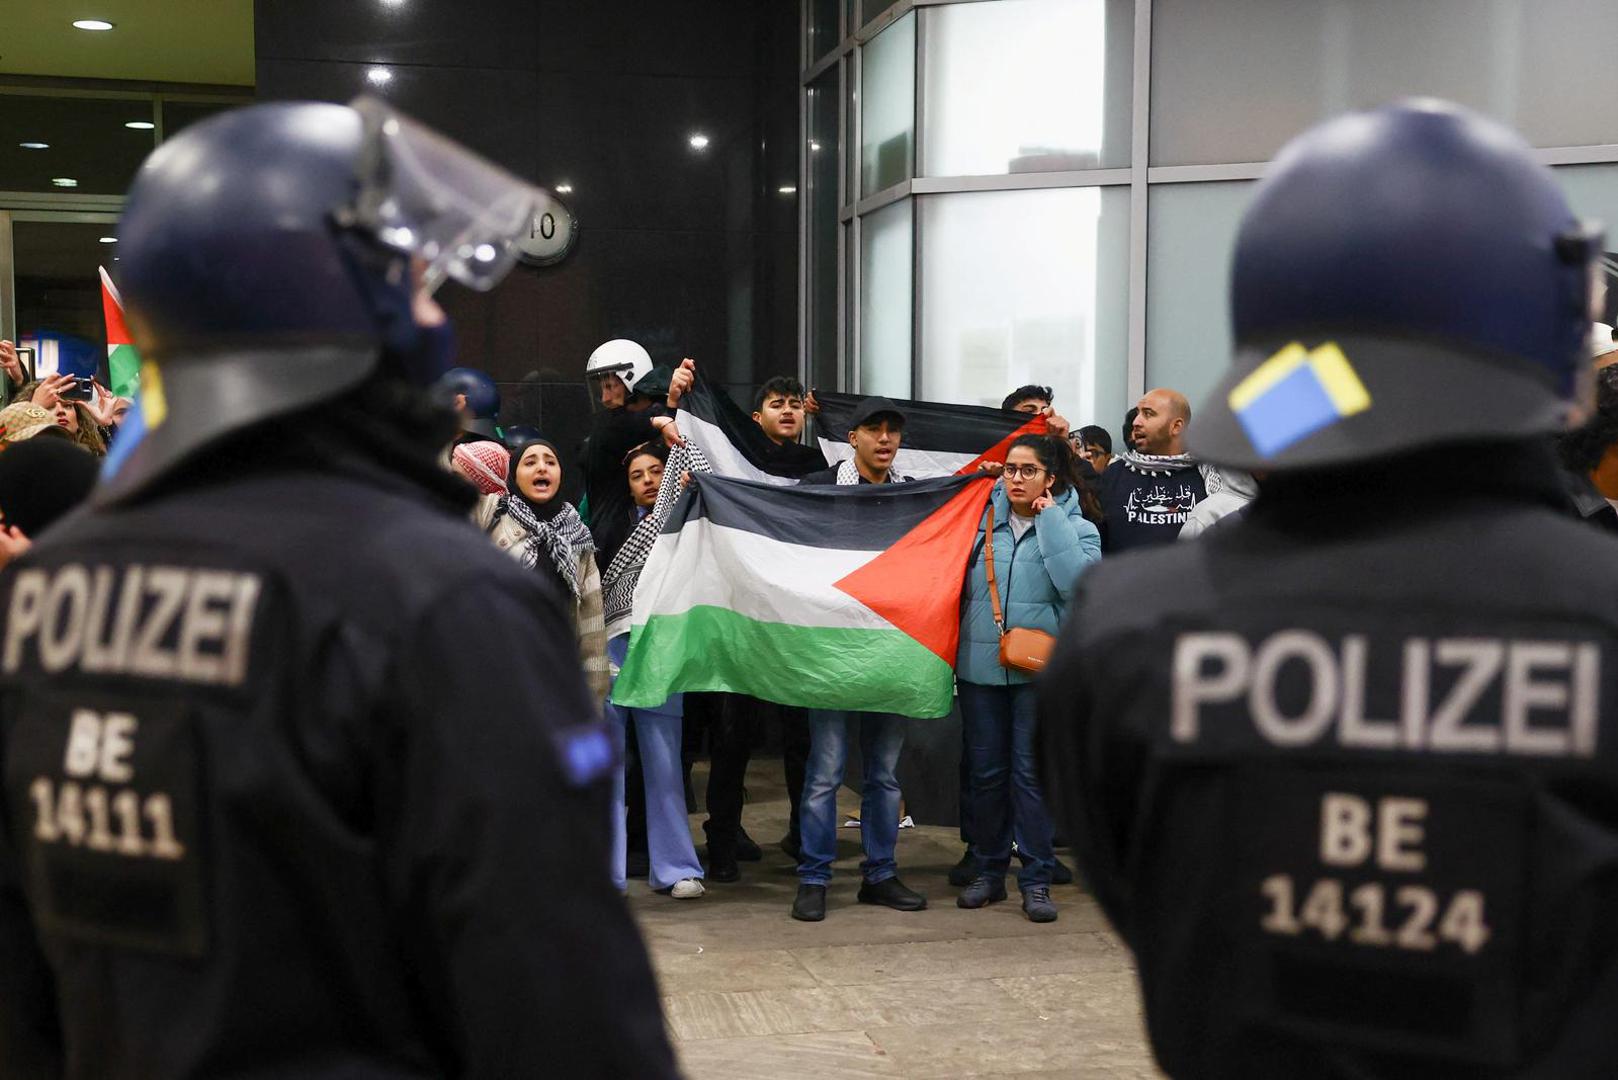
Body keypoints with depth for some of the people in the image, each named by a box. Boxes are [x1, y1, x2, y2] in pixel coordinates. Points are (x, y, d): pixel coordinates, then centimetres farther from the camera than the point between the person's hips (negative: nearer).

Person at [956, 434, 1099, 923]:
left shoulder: (1075, 528, 1)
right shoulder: (983, 519, 8)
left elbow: (1077, 581, -18)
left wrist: (1049, 518, -13)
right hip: (980, 664, 3)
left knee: (1032, 773, -1)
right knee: (985, 772, 9)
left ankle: (1036, 878, 9)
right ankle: (988, 870, 21)